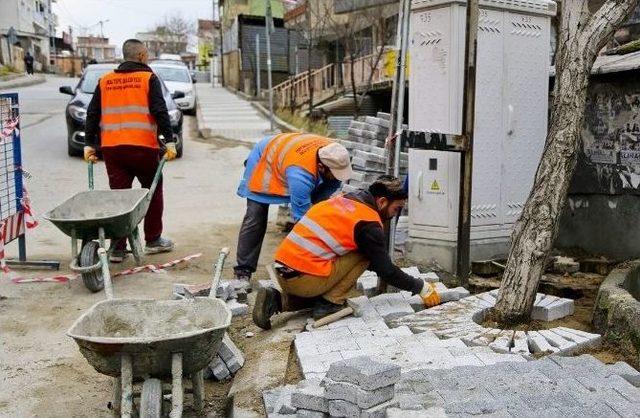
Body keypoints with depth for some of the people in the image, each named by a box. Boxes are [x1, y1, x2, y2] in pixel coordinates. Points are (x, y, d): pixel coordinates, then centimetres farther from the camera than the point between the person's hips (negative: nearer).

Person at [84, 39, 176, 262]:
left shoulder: (105, 81, 13)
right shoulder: (148, 78, 1)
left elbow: (93, 115, 12)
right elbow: (160, 112, -9)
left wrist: (89, 144, 16)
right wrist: (169, 142, -8)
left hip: (112, 148, 4)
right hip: (143, 147, -3)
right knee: (153, 191, 14)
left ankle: (117, 248, 6)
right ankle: (153, 240, 20)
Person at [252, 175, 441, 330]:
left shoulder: (343, 199, 17)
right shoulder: (368, 223, -8)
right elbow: (386, 269, -4)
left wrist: (388, 272, 29)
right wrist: (421, 287, 8)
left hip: (281, 273, 8)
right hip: (305, 279, -7)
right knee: (363, 255, 4)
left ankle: (276, 301, 11)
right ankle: (330, 303, 0)